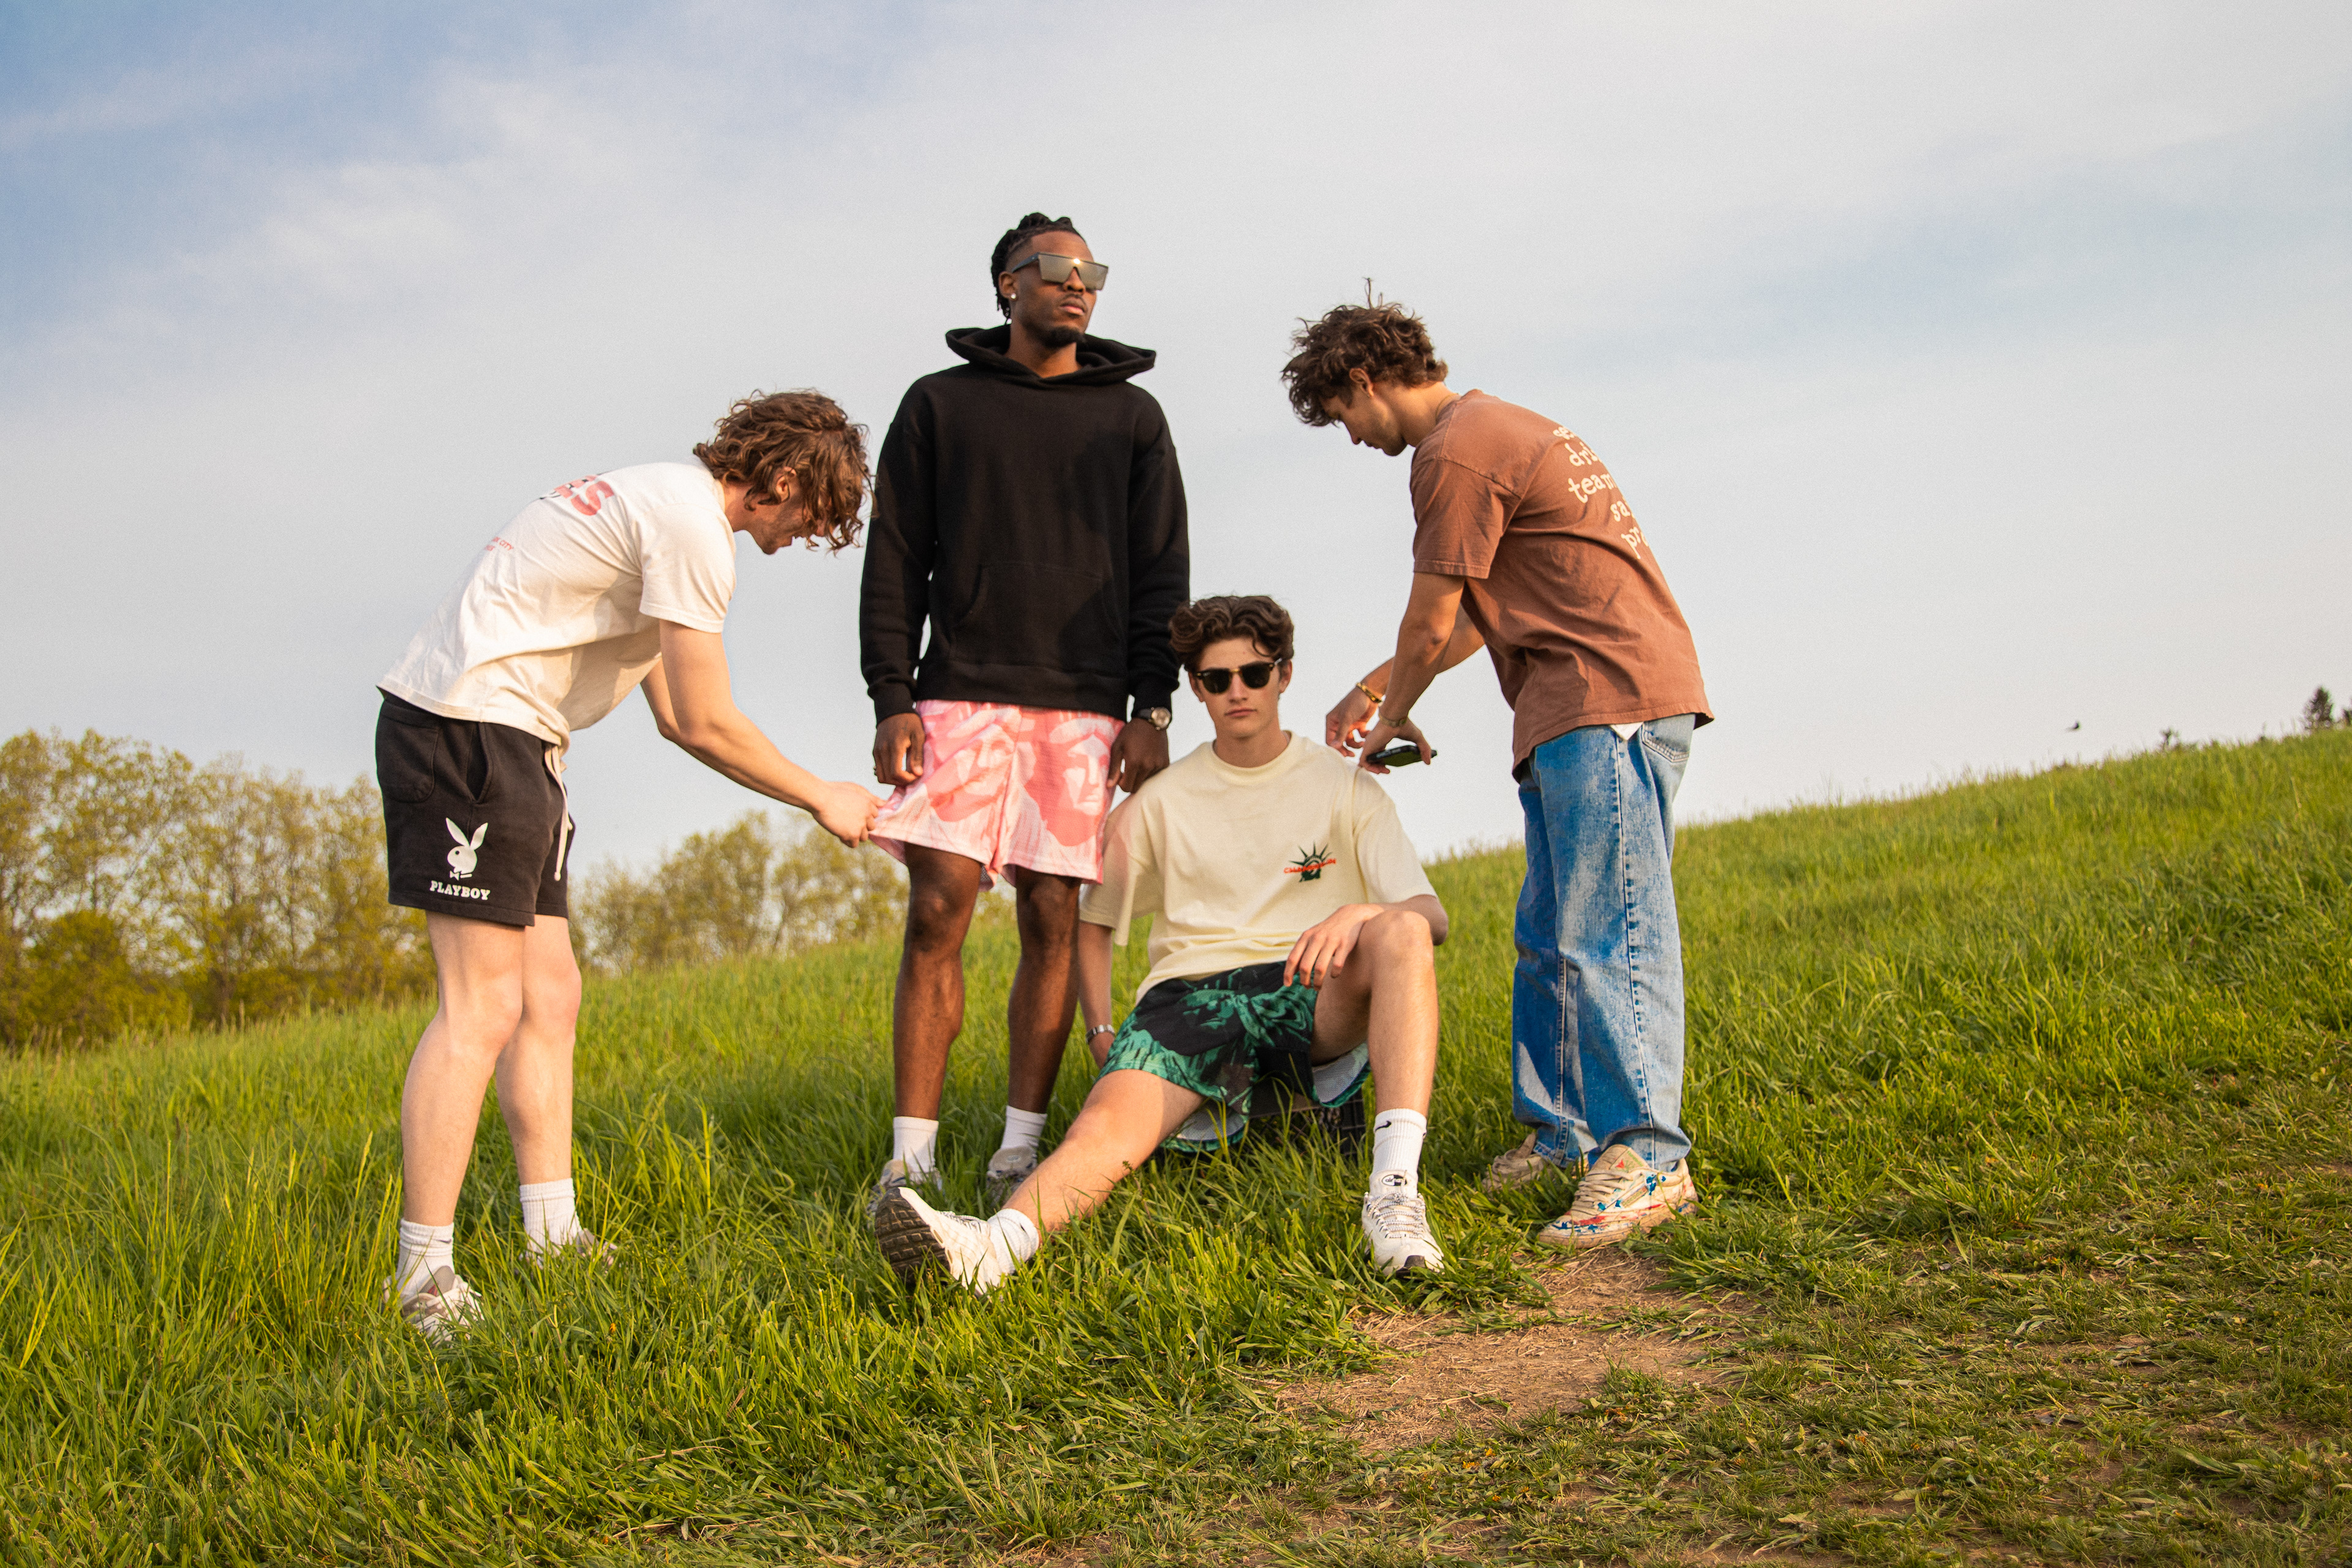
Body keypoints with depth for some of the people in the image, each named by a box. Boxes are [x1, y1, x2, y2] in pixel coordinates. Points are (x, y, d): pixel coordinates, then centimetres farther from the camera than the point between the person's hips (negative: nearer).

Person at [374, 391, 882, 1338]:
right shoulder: (693, 523, -11)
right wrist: (820, 799, 2)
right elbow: (705, 724, -11)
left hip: (510, 745, 11)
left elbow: (676, 718, 24)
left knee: (549, 995, 8)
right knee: (485, 1004, -13)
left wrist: (815, 791, 21)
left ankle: (553, 1239, 12)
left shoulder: (662, 503, 22)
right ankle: (423, 1283, -10)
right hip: (466, 726, -11)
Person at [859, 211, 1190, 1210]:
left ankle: (1020, 1150, 7)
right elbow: (895, 563, 7)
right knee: (937, 913, -9)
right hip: (960, 697, -1)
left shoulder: (1131, 416, 15)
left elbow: (1161, 574, 9)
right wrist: (892, 700, -4)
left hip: (1084, 708, 1)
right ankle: (912, 1157, -4)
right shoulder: (938, 404, 12)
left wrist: (1151, 709, -1)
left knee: (1052, 922, -1)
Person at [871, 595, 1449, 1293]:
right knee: (1113, 1116, -32)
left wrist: (1359, 914, -22)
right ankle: (997, 1243, -60)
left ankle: (1395, 1189, -46)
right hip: (1189, 992, 1)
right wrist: (1105, 1038, 8)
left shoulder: (1342, 786, 11)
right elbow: (1092, 922, 23)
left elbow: (1430, 915, 1)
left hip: (1311, 999, 0)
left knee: (1400, 930, -33)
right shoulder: (1160, 802, 16)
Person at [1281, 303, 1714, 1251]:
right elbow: (1473, 619, 26)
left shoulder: (1456, 454, -10)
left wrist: (1393, 720, 12)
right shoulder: (1501, 426, 24)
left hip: (1608, 696, -11)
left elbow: (1432, 621, -6)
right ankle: (1557, 1128, 17)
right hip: (1570, 714, 11)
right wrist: (1373, 691, 25)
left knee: (1606, 933, -13)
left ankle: (1645, 1156, -13)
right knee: (1549, 936, 11)